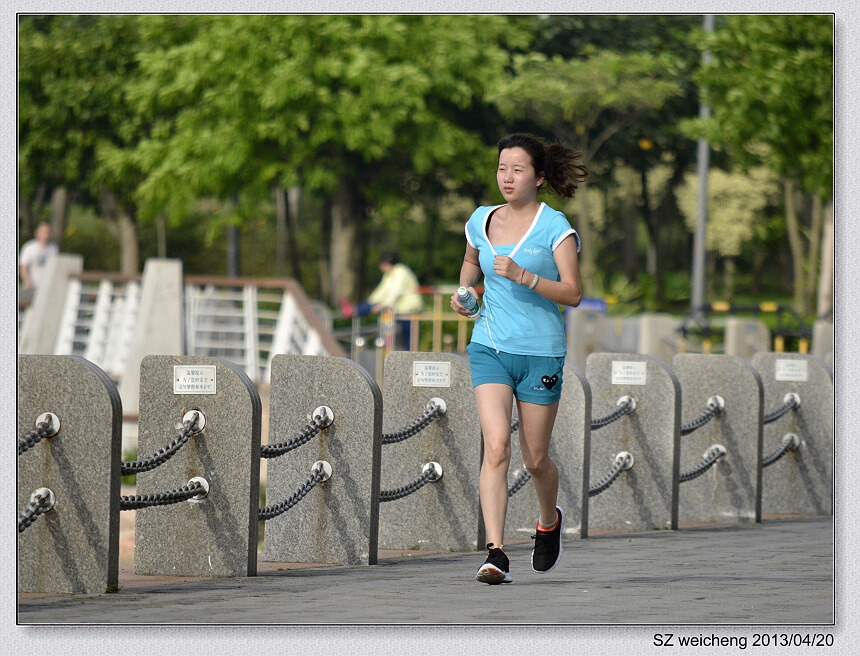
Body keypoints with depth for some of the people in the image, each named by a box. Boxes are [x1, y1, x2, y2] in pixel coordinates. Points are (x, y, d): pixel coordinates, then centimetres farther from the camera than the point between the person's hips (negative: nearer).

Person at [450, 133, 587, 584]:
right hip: (489, 347, 2)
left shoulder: (554, 227, -6)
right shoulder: (481, 221, 7)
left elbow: (573, 294, -12)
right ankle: (495, 554, -21)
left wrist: (523, 276, -24)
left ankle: (549, 522, 40)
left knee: (535, 459, 7)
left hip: (541, 352, -2)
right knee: (496, 446, -16)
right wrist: (464, 289, 8)